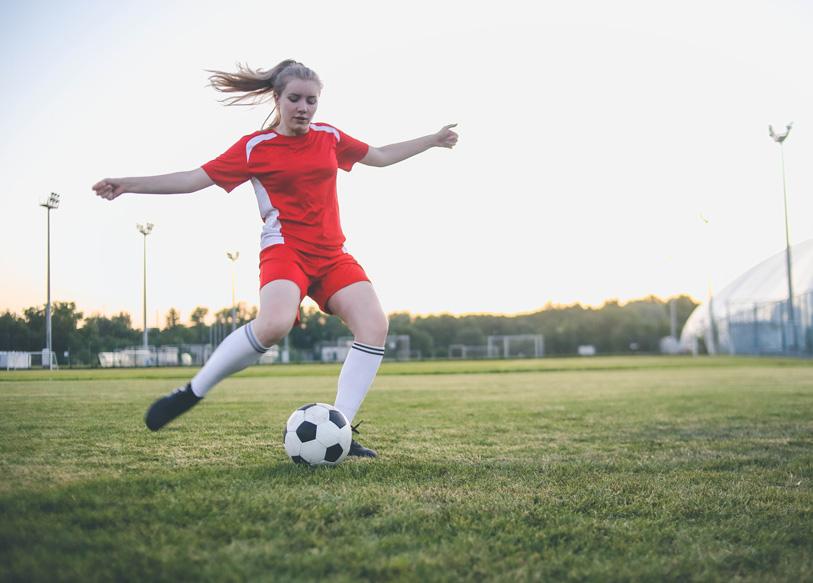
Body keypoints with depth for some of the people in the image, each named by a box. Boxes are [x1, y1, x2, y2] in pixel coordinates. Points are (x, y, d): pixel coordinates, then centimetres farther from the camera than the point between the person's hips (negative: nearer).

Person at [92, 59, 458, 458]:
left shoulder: (329, 137, 12)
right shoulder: (255, 147, 0)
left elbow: (380, 156, 25)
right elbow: (195, 178, -1)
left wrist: (433, 140, 28)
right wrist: (130, 184, -7)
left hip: (331, 255, 5)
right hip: (284, 249, -5)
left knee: (374, 324, -18)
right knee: (274, 324, -35)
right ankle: (191, 393, -15)